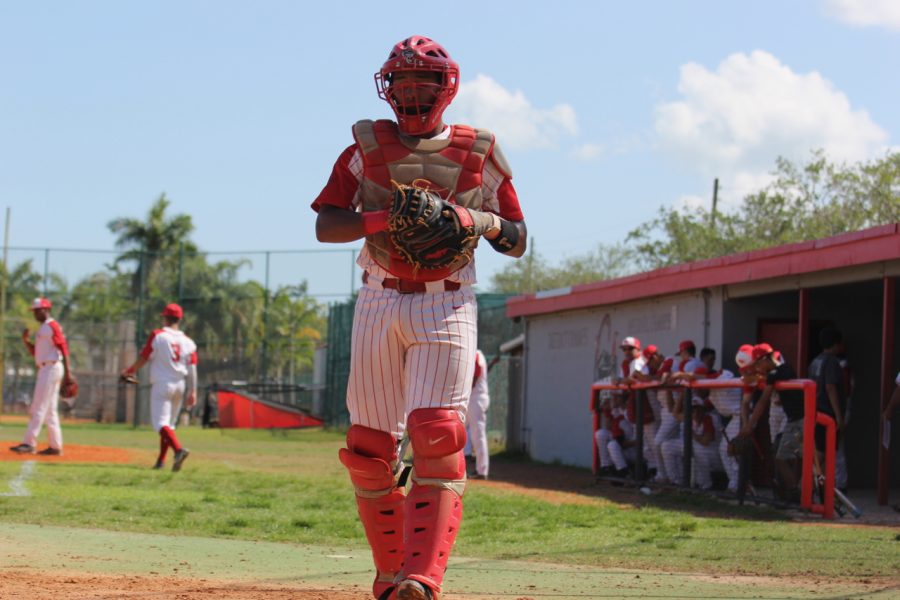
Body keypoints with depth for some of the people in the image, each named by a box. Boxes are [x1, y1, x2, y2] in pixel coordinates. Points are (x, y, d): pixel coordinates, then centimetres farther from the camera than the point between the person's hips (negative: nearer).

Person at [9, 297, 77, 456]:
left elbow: (63, 348, -15)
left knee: (40, 407, -13)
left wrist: (67, 373, -22)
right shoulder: (42, 329, 21)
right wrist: (26, 341, 6)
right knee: (50, 410, 9)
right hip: (44, 370, 10)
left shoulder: (53, 326, -8)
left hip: (51, 369, -10)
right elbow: (36, 353, 23)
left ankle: (29, 443, -17)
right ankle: (55, 446, 10)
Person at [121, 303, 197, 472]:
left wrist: (129, 372, 13)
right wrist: (193, 392, -1)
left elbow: (143, 359, -3)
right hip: (180, 386, 5)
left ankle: (179, 449, -34)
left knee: (160, 422, -10)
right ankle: (161, 461, 19)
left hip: (161, 384, -5)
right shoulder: (188, 342, 4)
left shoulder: (157, 336, -6)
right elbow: (192, 368, -2)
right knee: (169, 423, 17)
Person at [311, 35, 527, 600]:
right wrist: (384, 218, -18)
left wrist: (485, 222, -12)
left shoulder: (479, 154, 8)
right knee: (369, 448, 1)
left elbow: (518, 241, 10)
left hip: (446, 306, -2)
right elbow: (326, 225, 0)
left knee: (437, 437, -18)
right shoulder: (367, 148, 9)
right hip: (379, 304, 2)